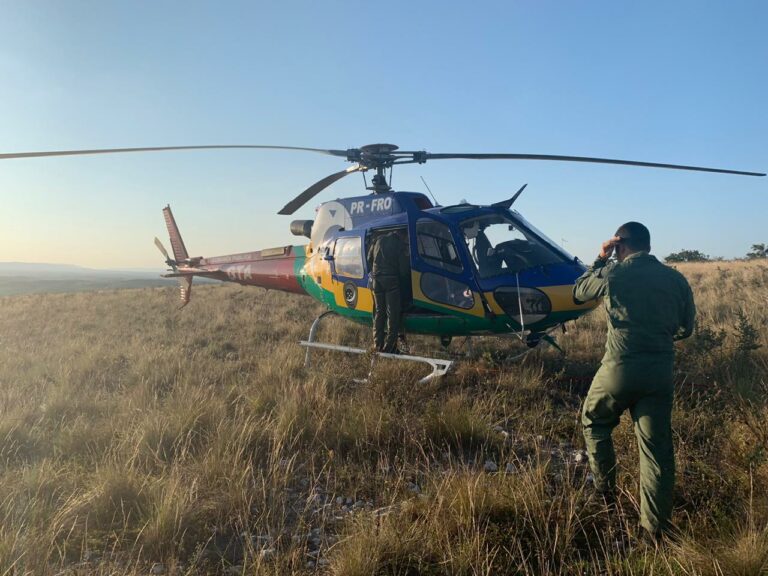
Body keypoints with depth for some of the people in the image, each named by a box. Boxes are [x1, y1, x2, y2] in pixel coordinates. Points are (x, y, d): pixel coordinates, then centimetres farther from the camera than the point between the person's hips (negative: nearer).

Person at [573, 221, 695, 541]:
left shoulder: (613, 273, -7)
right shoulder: (676, 279, 6)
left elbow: (579, 292, 12)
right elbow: (685, 328, 14)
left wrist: (600, 259, 18)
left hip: (620, 367, -3)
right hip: (660, 371, 4)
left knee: (594, 422, 23)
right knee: (657, 448, 9)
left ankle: (605, 489, 28)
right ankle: (656, 527, 15)